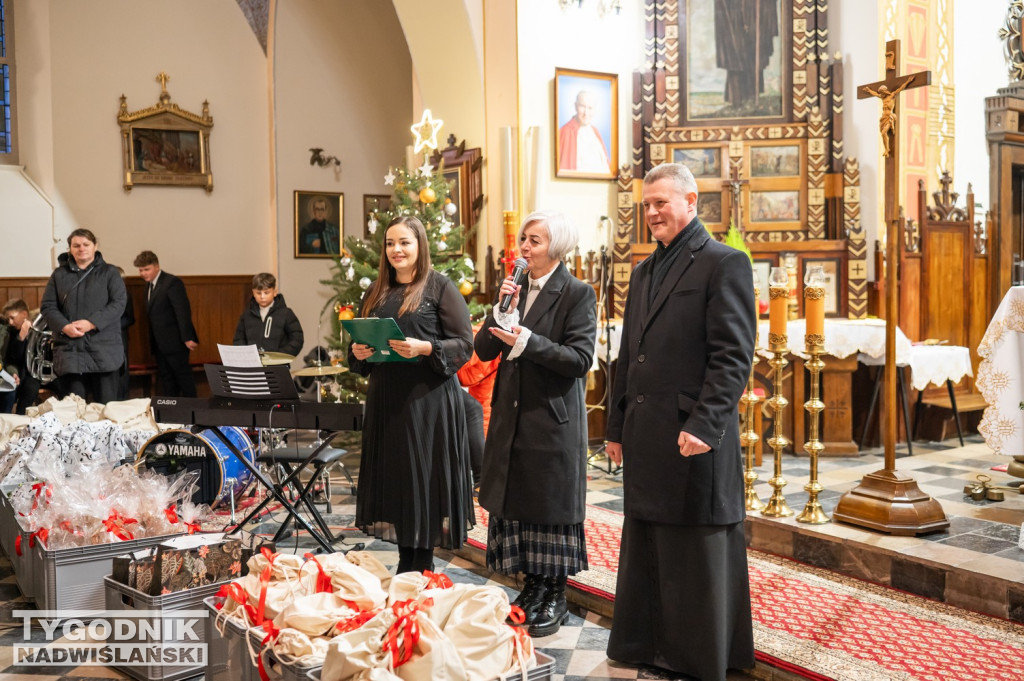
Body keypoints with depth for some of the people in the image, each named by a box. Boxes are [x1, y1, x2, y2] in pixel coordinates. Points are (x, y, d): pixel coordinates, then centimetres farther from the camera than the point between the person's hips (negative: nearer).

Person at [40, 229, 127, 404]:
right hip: (70, 350, 2)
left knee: (106, 405, 0)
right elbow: (47, 306, 8)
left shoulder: (109, 272, 6)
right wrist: (64, 327, -11)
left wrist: (92, 323, -16)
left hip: (104, 349, -2)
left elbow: (118, 303, -4)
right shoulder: (59, 274, 12)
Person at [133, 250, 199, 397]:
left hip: (175, 341, -8)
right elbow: (153, 314, 17)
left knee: (183, 376, -3)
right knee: (165, 379, 8)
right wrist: (152, 341, 11)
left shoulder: (172, 282, -12)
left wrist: (187, 338, -22)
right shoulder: (149, 286, 15)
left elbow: (183, 311, -18)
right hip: (160, 344, 8)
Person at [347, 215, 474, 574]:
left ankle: (422, 565, 9)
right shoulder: (377, 292, 15)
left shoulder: (440, 286, -2)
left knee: (424, 476, -3)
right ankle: (405, 562, 18)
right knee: (393, 477, 7)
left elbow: (464, 344, -7)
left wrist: (424, 348, -21)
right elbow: (360, 341, 22)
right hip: (386, 399, 6)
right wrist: (358, 352, -1)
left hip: (428, 399, -5)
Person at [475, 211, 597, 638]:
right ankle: (532, 587, 26)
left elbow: (580, 359, -17)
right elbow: (484, 351, 4)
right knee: (515, 503, 11)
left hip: (554, 420, -6)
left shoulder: (577, 294, -8)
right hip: (512, 418, 6)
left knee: (551, 508, 4)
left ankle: (554, 600, 18)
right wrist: (502, 309, -10)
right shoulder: (518, 289, 10)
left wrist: (526, 341, -24)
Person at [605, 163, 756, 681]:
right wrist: (617, 427, 15)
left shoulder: (725, 264, -7)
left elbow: (733, 356, -14)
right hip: (644, 439, 7)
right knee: (644, 553, 14)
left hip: (694, 439, -7)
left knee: (698, 556, 5)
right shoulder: (644, 270, 17)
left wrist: (703, 427, -20)